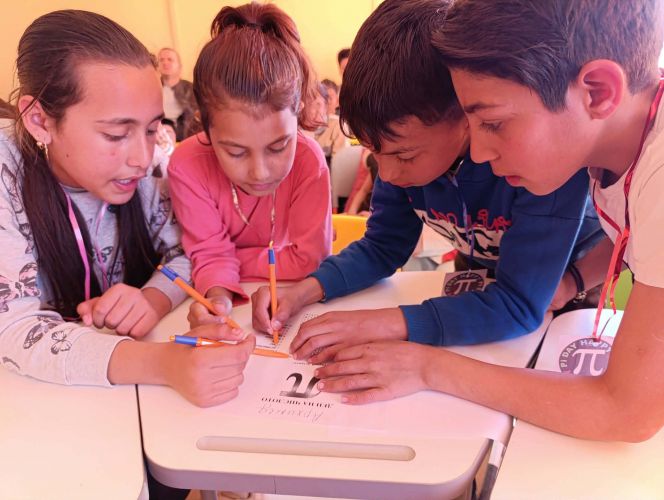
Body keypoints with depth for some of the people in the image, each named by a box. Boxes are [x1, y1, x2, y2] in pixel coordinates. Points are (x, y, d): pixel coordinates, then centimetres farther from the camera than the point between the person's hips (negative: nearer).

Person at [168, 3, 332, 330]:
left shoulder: (308, 159, -23)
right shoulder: (187, 165, -22)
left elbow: (308, 258, -19)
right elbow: (211, 253, -17)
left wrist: (234, 259, -17)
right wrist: (218, 295, -35)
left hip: (291, 299, 1)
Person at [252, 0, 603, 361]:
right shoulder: (406, 143, -19)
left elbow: (520, 305, -36)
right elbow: (382, 247, -7)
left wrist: (382, 325, -42)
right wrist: (303, 291, -23)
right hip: (484, 276, 3)